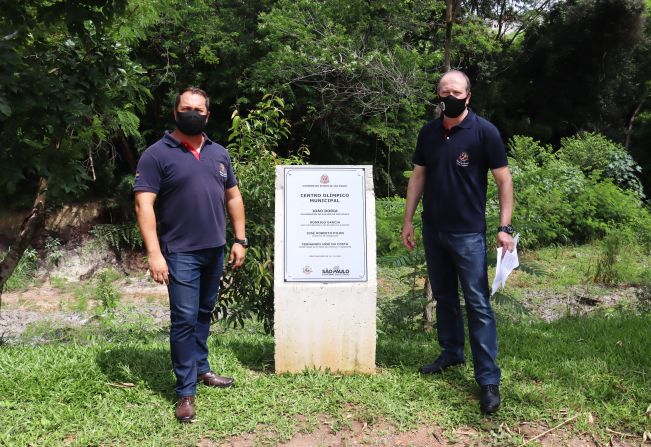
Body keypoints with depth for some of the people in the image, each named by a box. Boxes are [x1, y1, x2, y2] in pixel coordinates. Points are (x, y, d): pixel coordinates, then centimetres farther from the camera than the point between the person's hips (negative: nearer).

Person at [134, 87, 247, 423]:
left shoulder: (218, 153, 11)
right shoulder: (157, 154, -6)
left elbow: (233, 196, 15)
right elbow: (144, 204, -13)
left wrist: (240, 239, 8)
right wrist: (154, 253, -20)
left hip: (215, 251, 6)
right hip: (180, 253, -5)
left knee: (204, 313, 17)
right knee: (184, 319, -4)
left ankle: (200, 368, 33)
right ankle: (186, 391, 6)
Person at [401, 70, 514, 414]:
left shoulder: (485, 132, -8)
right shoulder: (428, 132, 6)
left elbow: (503, 179, -7)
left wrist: (505, 226, -14)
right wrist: (408, 220, 7)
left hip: (468, 233, -5)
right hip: (432, 230, 5)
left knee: (478, 304, -4)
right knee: (443, 296, 16)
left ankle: (488, 379, 2)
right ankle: (451, 353, 32)